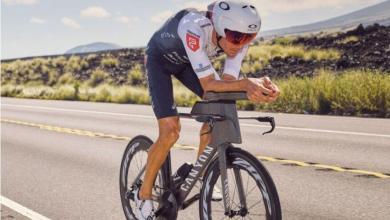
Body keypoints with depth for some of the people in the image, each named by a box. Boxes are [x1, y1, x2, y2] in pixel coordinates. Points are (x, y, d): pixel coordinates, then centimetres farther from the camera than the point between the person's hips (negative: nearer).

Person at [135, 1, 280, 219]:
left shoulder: (238, 38, -25)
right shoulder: (195, 29, -43)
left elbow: (228, 81, -26)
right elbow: (208, 84, -42)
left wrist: (258, 85, -45)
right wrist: (245, 83, -57)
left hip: (185, 62, 6)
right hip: (160, 59, -6)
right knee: (171, 130, -18)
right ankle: (144, 194, 2)